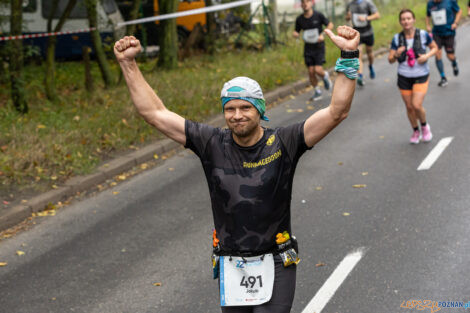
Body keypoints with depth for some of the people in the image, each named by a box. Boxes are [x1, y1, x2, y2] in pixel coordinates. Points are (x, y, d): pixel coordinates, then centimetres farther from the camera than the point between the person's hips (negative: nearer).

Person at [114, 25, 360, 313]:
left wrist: (348, 57, -24)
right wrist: (128, 63, -5)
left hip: (274, 267, -2)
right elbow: (155, 114, -1)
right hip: (230, 266, 3)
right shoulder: (213, 144, -2)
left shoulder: (283, 143, -7)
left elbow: (337, 112, -15)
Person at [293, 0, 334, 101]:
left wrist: (323, 35, -15)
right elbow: (296, 32, 9)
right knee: (311, 72, -1)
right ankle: (317, 91, 20)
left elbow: (330, 25, 0)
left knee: (318, 70, -14)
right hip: (308, 48, 3)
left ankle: (325, 76, 22)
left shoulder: (318, 15, -11)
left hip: (319, 47, -3)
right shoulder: (299, 19, -3)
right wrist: (295, 34, -15)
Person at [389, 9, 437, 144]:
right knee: (409, 107, 10)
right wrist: (396, 54, -25)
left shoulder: (423, 34, -10)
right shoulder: (397, 38, -6)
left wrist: (427, 56, -16)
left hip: (421, 77, -2)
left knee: (417, 106, -15)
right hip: (404, 77, 2)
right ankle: (416, 132, 33)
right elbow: (390, 60, -3)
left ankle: (425, 125, 16)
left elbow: (435, 48, 5)